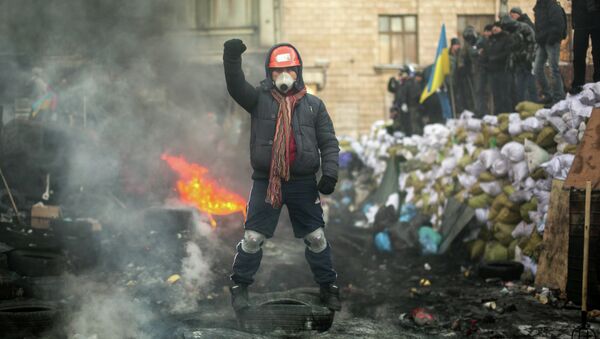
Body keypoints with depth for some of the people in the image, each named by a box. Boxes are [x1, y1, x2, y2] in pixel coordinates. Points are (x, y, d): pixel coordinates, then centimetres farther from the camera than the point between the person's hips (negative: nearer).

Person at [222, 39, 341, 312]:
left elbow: (329, 142, 4)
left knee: (316, 238, 9)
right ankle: (239, 287, 19)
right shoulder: (259, 99, 0)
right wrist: (232, 59, -38)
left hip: (303, 184, 1)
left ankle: (329, 287, 25)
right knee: (252, 237, 1)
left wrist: (330, 173, -10)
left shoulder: (313, 105, 4)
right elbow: (236, 86, -19)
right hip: (265, 181, -1)